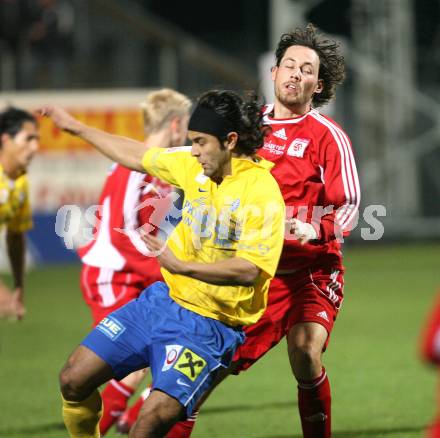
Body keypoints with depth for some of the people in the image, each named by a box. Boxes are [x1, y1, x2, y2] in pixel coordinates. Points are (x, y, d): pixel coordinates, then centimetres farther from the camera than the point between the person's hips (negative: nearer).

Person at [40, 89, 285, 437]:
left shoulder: (263, 192, -21)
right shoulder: (195, 165, 2)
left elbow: (250, 270, -29)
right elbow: (138, 157, 20)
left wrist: (183, 266, -37)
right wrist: (76, 128, 28)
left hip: (210, 326, -8)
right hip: (162, 299, 8)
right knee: (74, 380, 3)